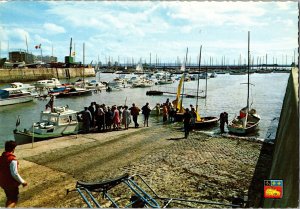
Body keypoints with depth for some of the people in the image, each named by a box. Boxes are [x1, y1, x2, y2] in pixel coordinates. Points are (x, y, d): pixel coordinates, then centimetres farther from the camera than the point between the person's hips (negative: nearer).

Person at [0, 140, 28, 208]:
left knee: (9, 199, 24)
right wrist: (22, 182, -12)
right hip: (11, 183, -7)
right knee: (14, 200, 8)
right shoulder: (12, 159, -25)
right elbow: (15, 174, -24)